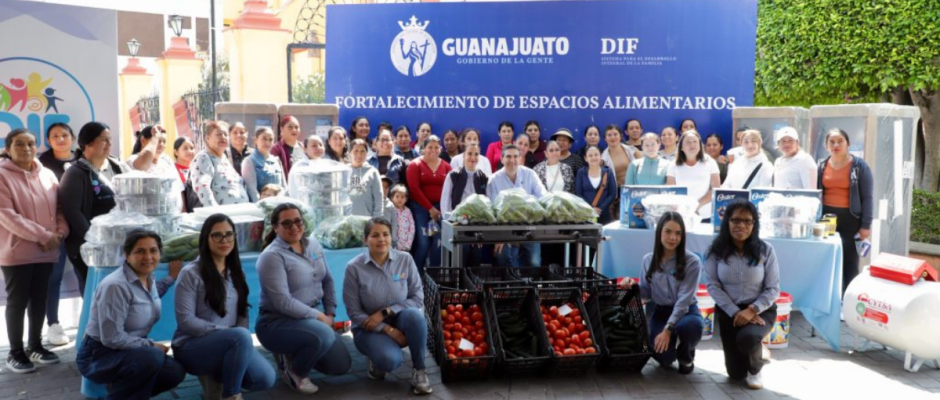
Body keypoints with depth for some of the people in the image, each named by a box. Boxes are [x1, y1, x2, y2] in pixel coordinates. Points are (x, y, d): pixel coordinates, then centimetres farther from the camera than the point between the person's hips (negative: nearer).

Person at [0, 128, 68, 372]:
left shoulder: (47, 175, 7)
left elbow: (59, 208, 10)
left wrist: (60, 232, -9)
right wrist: (42, 235, -20)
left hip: (46, 250, 5)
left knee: (39, 300, 13)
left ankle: (35, 346, 27)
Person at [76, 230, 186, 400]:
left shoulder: (148, 278, 3)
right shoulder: (115, 285, -23)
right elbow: (112, 338, -25)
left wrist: (171, 278, 28)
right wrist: (151, 345, -17)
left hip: (127, 352, 8)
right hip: (98, 356, -8)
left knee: (175, 371, -11)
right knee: (152, 357, -33)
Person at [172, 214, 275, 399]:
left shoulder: (236, 272, 11)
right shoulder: (191, 273, -10)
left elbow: (243, 312, 9)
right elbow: (185, 320, -15)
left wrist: (240, 334, -12)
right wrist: (225, 332, -20)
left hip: (228, 344, 6)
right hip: (191, 347, -6)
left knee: (265, 378, -18)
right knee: (241, 337, -35)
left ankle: (216, 375, 8)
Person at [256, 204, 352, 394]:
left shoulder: (313, 244, 4)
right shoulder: (272, 256, -19)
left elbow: (327, 280, 12)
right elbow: (283, 303, -24)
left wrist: (330, 314, 1)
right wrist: (319, 316, -18)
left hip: (312, 318, 8)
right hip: (277, 322, -7)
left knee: (342, 366, 4)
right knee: (323, 335, -35)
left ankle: (295, 354, 24)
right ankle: (295, 371, -5)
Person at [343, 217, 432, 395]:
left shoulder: (405, 260, -8)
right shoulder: (354, 267, -13)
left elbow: (418, 298, -7)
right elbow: (354, 312, -11)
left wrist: (385, 312, -20)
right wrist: (387, 329, -20)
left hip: (400, 321, 2)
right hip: (369, 328, -2)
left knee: (415, 314, -33)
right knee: (390, 360, -33)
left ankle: (419, 370, -13)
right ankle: (376, 358, 5)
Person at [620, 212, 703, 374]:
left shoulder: (692, 261, -13)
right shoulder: (649, 259, 1)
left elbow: (684, 299, -18)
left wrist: (668, 329, -25)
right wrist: (633, 287, -15)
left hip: (685, 311, -3)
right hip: (659, 312, 3)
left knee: (690, 325, -39)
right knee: (662, 357, -20)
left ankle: (686, 355, -1)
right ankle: (672, 353, 23)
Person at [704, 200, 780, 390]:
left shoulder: (765, 250, -10)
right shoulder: (716, 250, -10)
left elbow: (773, 289, -8)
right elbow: (713, 286, -10)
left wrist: (752, 310, -22)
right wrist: (735, 312, -19)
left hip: (761, 310, -1)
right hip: (728, 310, 2)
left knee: (747, 338, -36)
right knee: (736, 373, 4)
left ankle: (755, 369, 2)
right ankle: (756, 350, 41)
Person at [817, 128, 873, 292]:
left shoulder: (859, 165, -4)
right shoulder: (822, 166, 8)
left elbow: (867, 197, -5)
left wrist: (866, 225, -10)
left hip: (850, 218, -3)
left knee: (849, 262, 4)